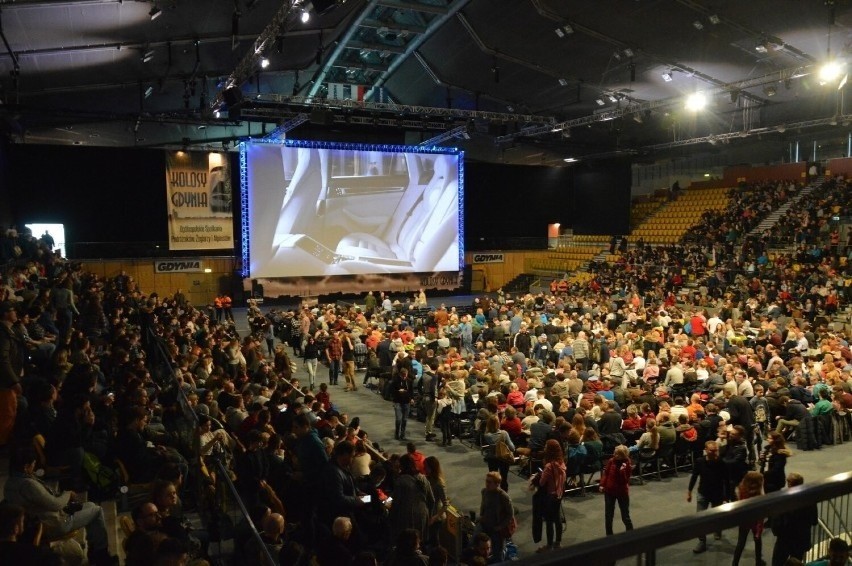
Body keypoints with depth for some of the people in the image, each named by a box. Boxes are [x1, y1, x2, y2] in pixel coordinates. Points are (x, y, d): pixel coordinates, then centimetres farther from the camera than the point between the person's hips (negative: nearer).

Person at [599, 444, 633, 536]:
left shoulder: (627, 464, -16)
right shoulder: (611, 461, -8)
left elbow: (625, 480, -20)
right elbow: (605, 473, 2)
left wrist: (622, 471, -35)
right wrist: (602, 485, -5)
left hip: (622, 492, -3)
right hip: (609, 491, 3)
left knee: (625, 516, 8)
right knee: (608, 515, 12)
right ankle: (609, 535, 27)